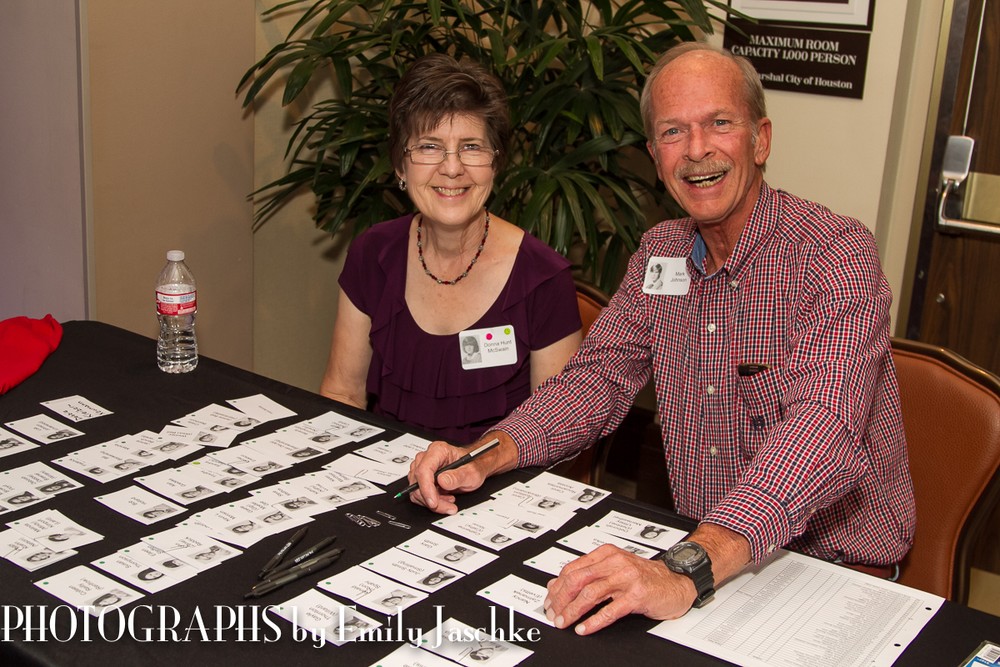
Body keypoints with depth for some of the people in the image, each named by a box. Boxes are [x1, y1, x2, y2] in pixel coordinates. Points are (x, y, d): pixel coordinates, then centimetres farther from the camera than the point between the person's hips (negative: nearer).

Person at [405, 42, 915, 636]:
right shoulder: (660, 252, 5)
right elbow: (600, 377, 8)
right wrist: (485, 457, -11)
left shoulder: (835, 252, -17)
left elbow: (824, 428, -31)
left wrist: (689, 573, -45)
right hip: (700, 550, 5)